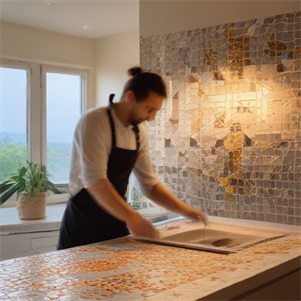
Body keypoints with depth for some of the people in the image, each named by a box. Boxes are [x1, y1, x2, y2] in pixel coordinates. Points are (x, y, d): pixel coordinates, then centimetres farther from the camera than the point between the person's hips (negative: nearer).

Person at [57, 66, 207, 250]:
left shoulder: (139, 132, 6)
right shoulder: (95, 121, -16)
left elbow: (149, 183, 12)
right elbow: (94, 180, -26)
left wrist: (185, 210, 1)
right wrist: (131, 218, -32)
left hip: (116, 221, 7)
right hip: (85, 225, -6)